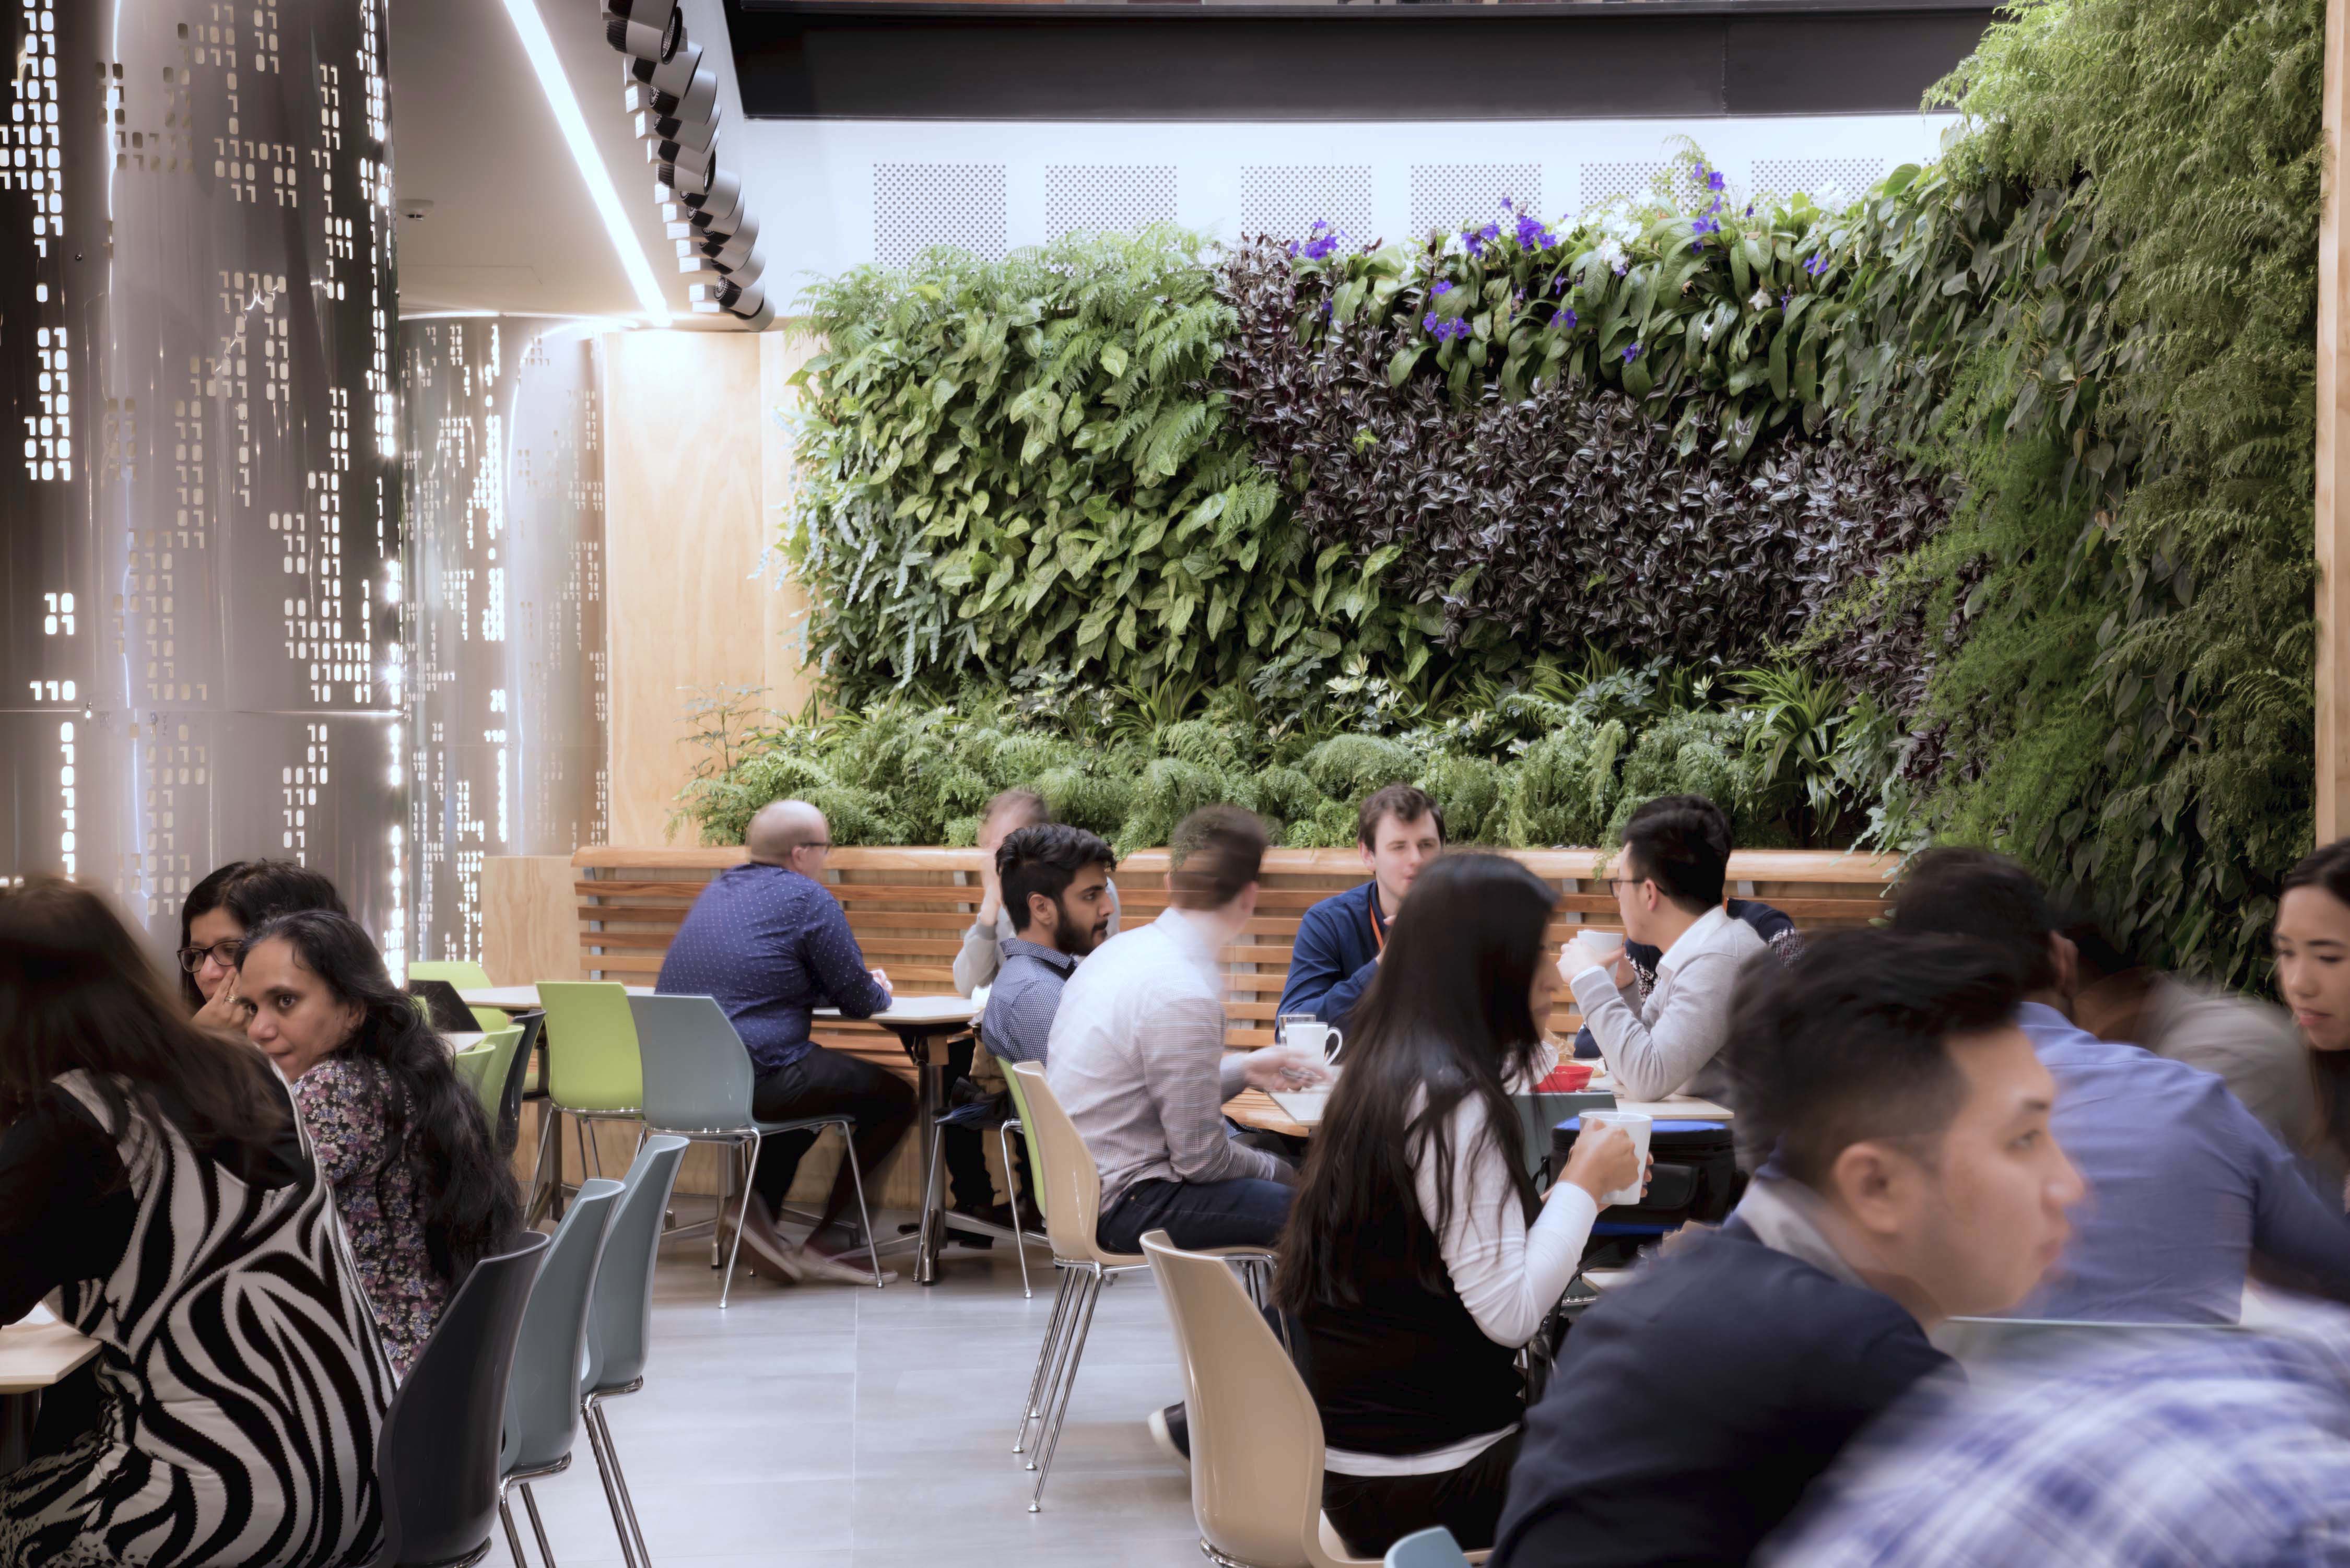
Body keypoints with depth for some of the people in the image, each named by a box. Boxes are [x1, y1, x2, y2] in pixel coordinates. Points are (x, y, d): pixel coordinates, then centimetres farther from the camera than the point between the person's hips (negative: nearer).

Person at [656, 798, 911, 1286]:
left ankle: (760, 1207, 20)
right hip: (754, 1077, -8)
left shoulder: (719, 888, 18)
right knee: (895, 1098, 8)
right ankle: (823, 1244, 8)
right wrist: (878, 991, 21)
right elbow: (859, 1001, -4)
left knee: (809, 1078, 35)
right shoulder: (807, 899, -6)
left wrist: (865, 988, 31)